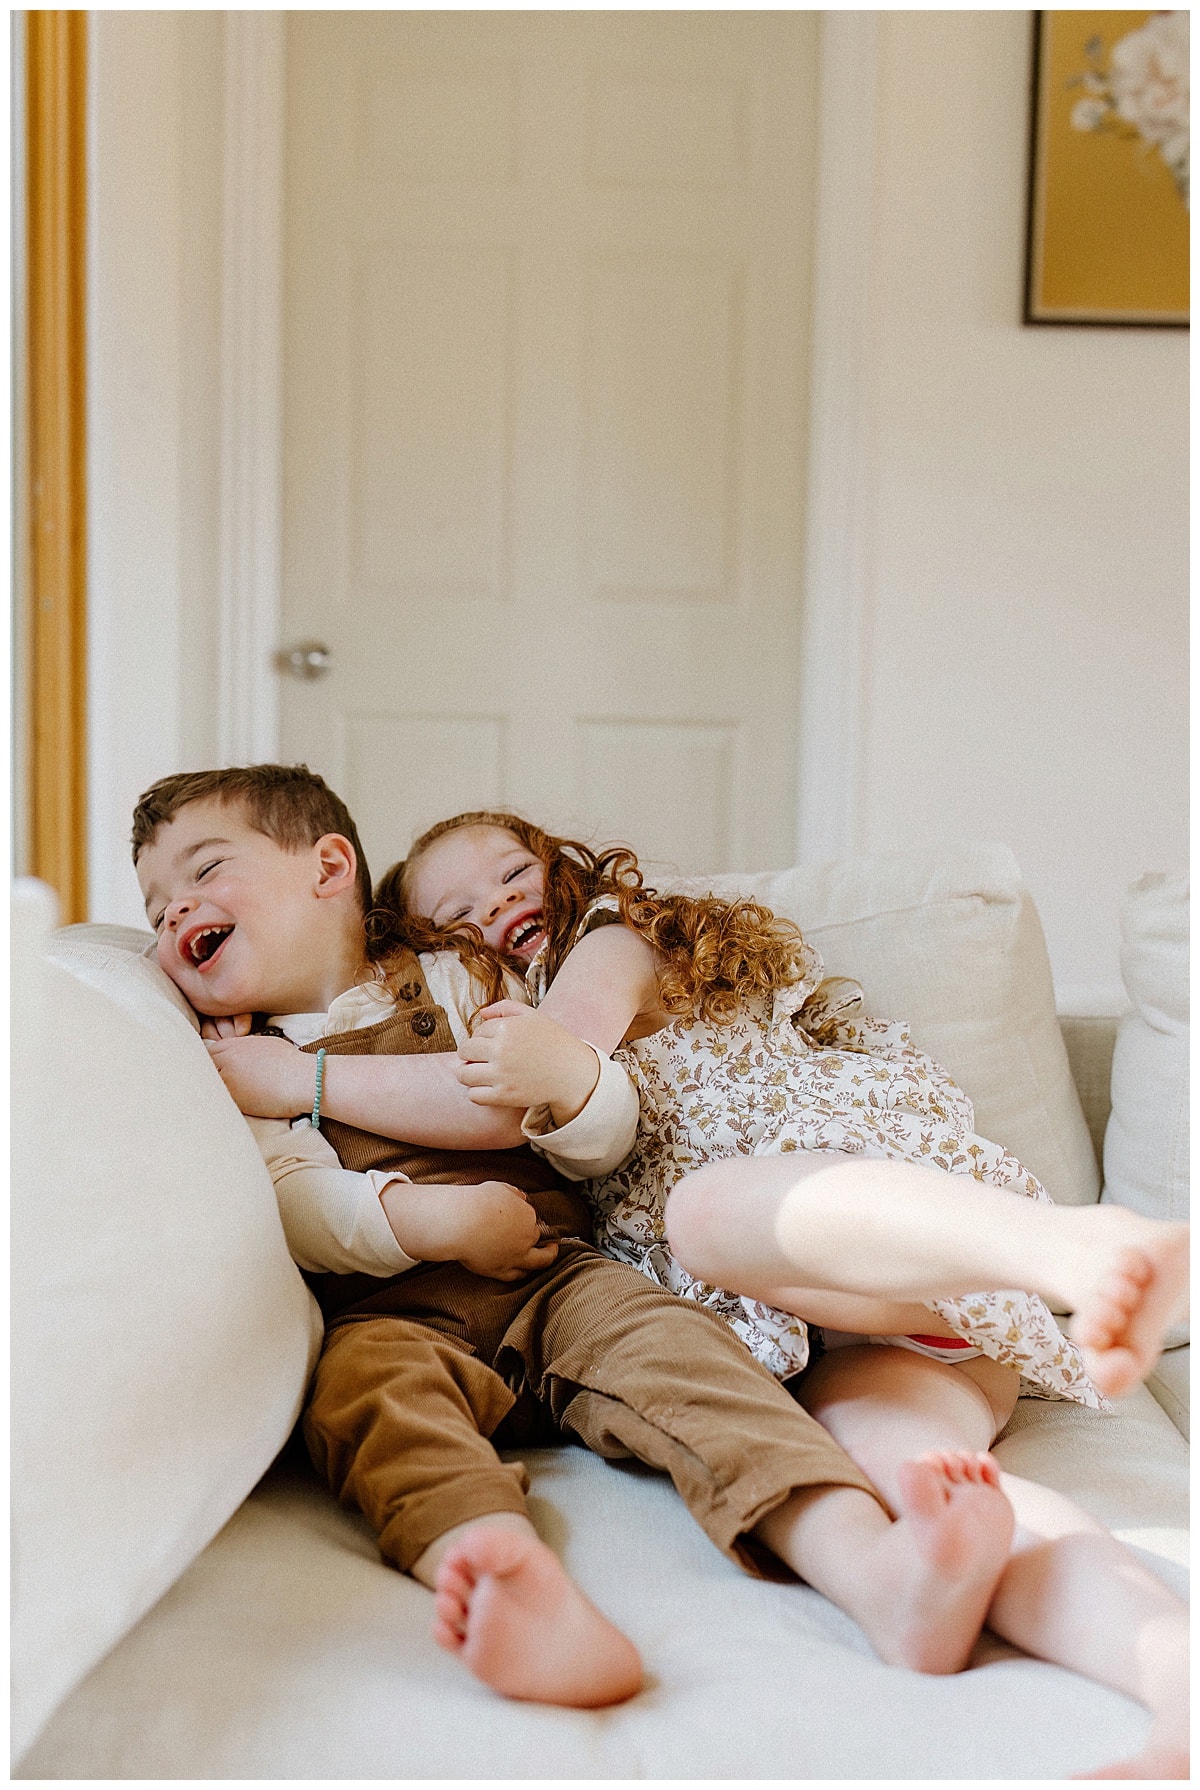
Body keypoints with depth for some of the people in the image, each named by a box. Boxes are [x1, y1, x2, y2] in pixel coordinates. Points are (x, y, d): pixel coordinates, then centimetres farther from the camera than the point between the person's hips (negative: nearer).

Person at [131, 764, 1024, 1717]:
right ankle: (534, 1602, -61)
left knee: (660, 1338, -27)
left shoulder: (450, 984, 20)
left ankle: (878, 1570, -48)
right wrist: (431, 1219, -17)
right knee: (370, 1386, -33)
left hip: (552, 1280, 1)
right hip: (395, 1310, -1)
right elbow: (294, 1203, -2)